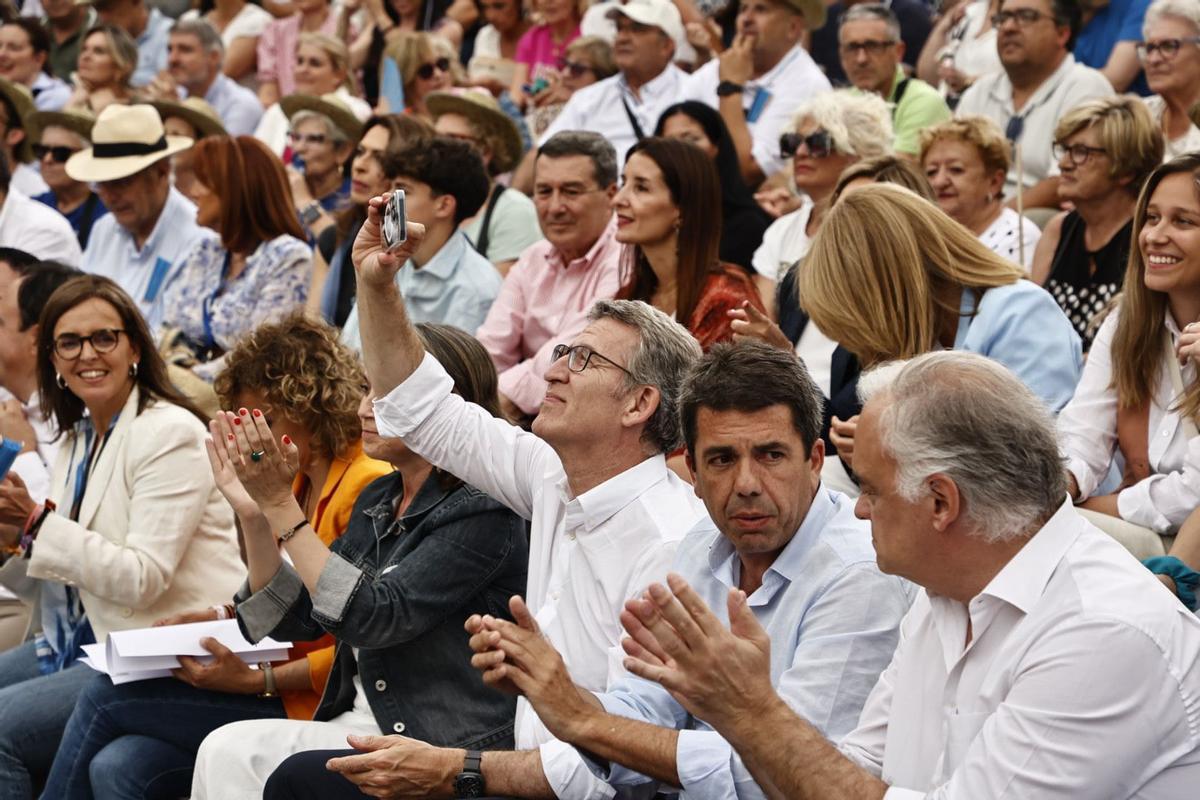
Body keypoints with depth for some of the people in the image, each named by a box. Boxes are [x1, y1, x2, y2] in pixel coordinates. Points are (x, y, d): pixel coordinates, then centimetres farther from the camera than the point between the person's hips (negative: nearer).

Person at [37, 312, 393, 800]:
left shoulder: (368, 485, -14)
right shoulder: (302, 480, 15)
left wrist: (259, 681, -19)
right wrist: (221, 615, 8)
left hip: (316, 706, -8)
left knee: (104, 698, -11)